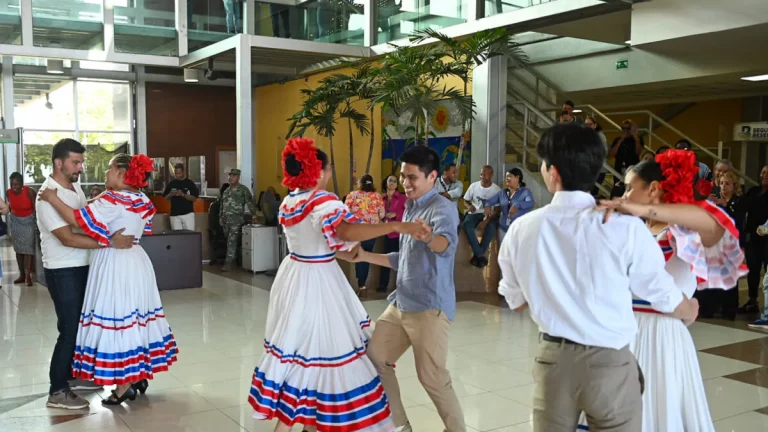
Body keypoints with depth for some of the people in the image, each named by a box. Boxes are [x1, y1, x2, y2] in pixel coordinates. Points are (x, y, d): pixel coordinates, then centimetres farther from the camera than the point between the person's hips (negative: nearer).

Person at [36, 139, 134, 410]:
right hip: (63, 272, -9)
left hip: (81, 267, 9)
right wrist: (110, 242, -29)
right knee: (69, 329, -4)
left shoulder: (75, 186, 7)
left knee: (81, 324, 17)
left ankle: (73, 375, 32)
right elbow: (67, 237, -28)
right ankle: (57, 392, 8)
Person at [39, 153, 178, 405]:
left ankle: (124, 387, 4)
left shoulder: (113, 200, -17)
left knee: (117, 319, -2)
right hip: (135, 261, 9)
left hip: (116, 265, -9)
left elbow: (77, 220, -20)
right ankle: (140, 375, 23)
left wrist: (52, 198, -9)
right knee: (135, 318, 15)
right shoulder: (142, 201, 9)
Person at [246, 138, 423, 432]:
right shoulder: (322, 201, -19)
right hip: (316, 281, -9)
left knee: (296, 347, 16)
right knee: (321, 347, 2)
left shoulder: (289, 201, 9)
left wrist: (348, 254, 11)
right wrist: (396, 226, -39)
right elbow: (346, 232, -37)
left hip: (295, 275, 9)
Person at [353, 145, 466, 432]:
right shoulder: (410, 208, 15)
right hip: (400, 303, 9)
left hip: (430, 306, -9)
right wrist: (364, 256, 15)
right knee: (375, 359, 12)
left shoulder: (442, 208, -13)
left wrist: (429, 238, -58)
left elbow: (447, 242, -35)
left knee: (432, 378, -6)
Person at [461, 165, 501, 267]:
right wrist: (469, 206, -13)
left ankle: (477, 255, -23)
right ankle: (480, 255, -27)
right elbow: (466, 200, 13)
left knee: (491, 227, -37)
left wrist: (486, 220, -22)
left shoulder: (497, 190, -4)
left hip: (490, 215, -2)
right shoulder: (474, 186, 2)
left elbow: (498, 209, -7)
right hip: (475, 213, 2)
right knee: (466, 225, -32)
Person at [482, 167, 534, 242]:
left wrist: (517, 205, -39)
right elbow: (490, 201, 12)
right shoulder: (502, 193, 12)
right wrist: (488, 206, -14)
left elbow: (531, 203, -20)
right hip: (504, 228, 5)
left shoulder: (525, 192, -2)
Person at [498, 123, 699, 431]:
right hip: (608, 362, -2)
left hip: (551, 358, 2)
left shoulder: (521, 228, -7)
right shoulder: (626, 227, -15)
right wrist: (690, 311, 22)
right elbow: (663, 295, -1)